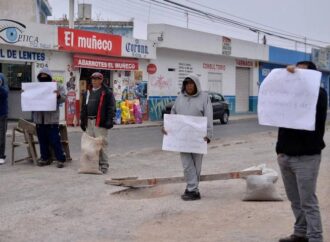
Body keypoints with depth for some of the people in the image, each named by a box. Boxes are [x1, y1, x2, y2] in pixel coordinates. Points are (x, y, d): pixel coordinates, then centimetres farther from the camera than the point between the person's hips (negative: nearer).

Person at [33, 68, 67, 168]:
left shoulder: (57, 86, 1)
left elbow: (63, 98, -7)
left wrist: (59, 95, -28)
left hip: (52, 118, -5)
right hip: (39, 118, 5)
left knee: (55, 140, -5)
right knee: (42, 140, 11)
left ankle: (61, 159, 2)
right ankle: (45, 158, 21)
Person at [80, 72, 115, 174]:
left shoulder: (107, 93, -2)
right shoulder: (87, 93, 19)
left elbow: (111, 107, -7)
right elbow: (84, 108, 22)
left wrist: (109, 120, -14)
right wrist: (83, 120, 15)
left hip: (100, 122, -7)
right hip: (89, 122, 7)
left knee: (102, 144, -6)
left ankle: (104, 165, 0)